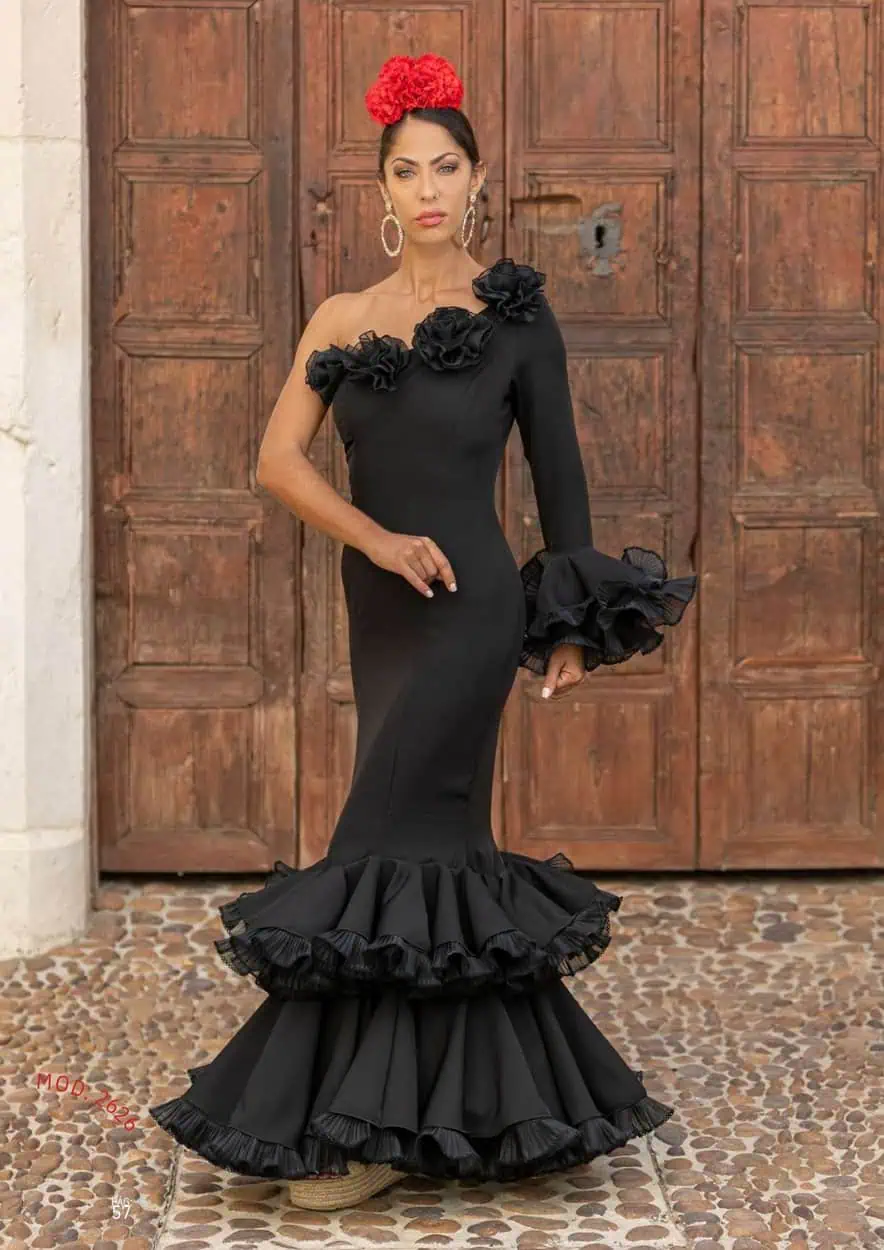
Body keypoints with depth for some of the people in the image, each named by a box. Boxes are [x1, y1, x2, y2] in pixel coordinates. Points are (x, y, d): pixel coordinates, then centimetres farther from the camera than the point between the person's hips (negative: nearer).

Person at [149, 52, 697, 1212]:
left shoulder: (516, 316, -2)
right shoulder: (343, 318, 8)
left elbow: (558, 474, 0)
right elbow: (278, 458, 1)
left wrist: (574, 628, -1)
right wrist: (379, 539, -13)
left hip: (471, 605, -5)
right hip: (381, 606, 5)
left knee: (390, 844, -9)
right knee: (441, 841, 11)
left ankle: (368, 1127, -2)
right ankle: (495, 1104, 23)